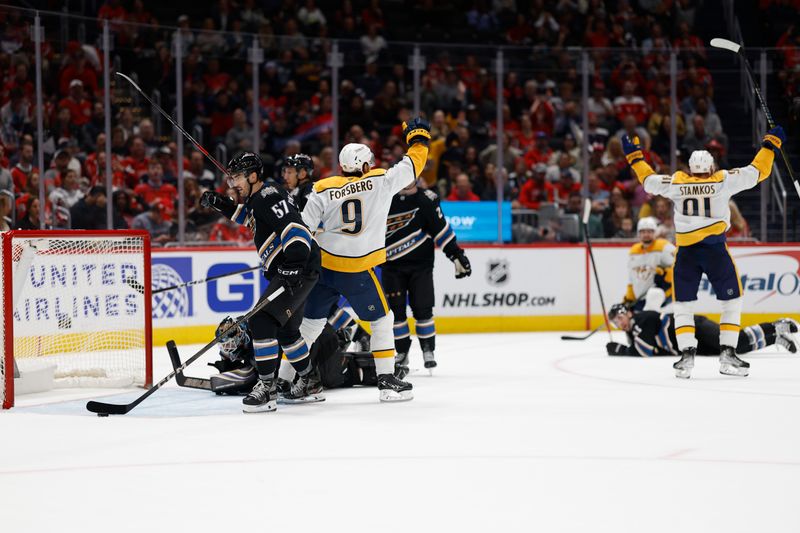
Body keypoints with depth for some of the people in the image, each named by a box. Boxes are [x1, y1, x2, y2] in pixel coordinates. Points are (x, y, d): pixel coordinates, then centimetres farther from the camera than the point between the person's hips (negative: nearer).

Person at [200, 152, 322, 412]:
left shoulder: (269, 198, -16)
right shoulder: (257, 197, 15)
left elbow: (295, 230, -28)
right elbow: (246, 216, 37)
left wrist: (294, 264, -37)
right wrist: (220, 203, 22)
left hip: (299, 270, -11)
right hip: (287, 271, 11)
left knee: (262, 320, -18)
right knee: (286, 329, 22)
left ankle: (267, 389, -18)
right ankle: (309, 384, 34)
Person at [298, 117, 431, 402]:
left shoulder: (323, 189, 2)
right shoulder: (381, 181, -4)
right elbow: (412, 165, 6)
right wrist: (419, 137, 23)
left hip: (323, 265, 4)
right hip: (357, 271, -4)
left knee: (311, 322, 15)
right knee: (382, 320, 10)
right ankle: (386, 380, 6)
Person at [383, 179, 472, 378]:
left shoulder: (425, 199, -4)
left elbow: (441, 228, -1)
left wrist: (456, 254, -5)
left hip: (420, 264, 0)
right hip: (392, 266, 0)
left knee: (422, 309, -2)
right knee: (395, 310, -2)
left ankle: (428, 350, 14)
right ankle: (401, 354, 10)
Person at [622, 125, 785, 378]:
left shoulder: (677, 183, 5)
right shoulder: (723, 180, 1)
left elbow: (649, 180, 18)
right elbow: (757, 172, 4)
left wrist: (634, 156, 31)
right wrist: (770, 144, 16)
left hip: (686, 252, 2)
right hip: (715, 248, -2)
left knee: (682, 303, 14)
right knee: (732, 300, 10)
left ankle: (687, 354, 0)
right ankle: (727, 354, 2)